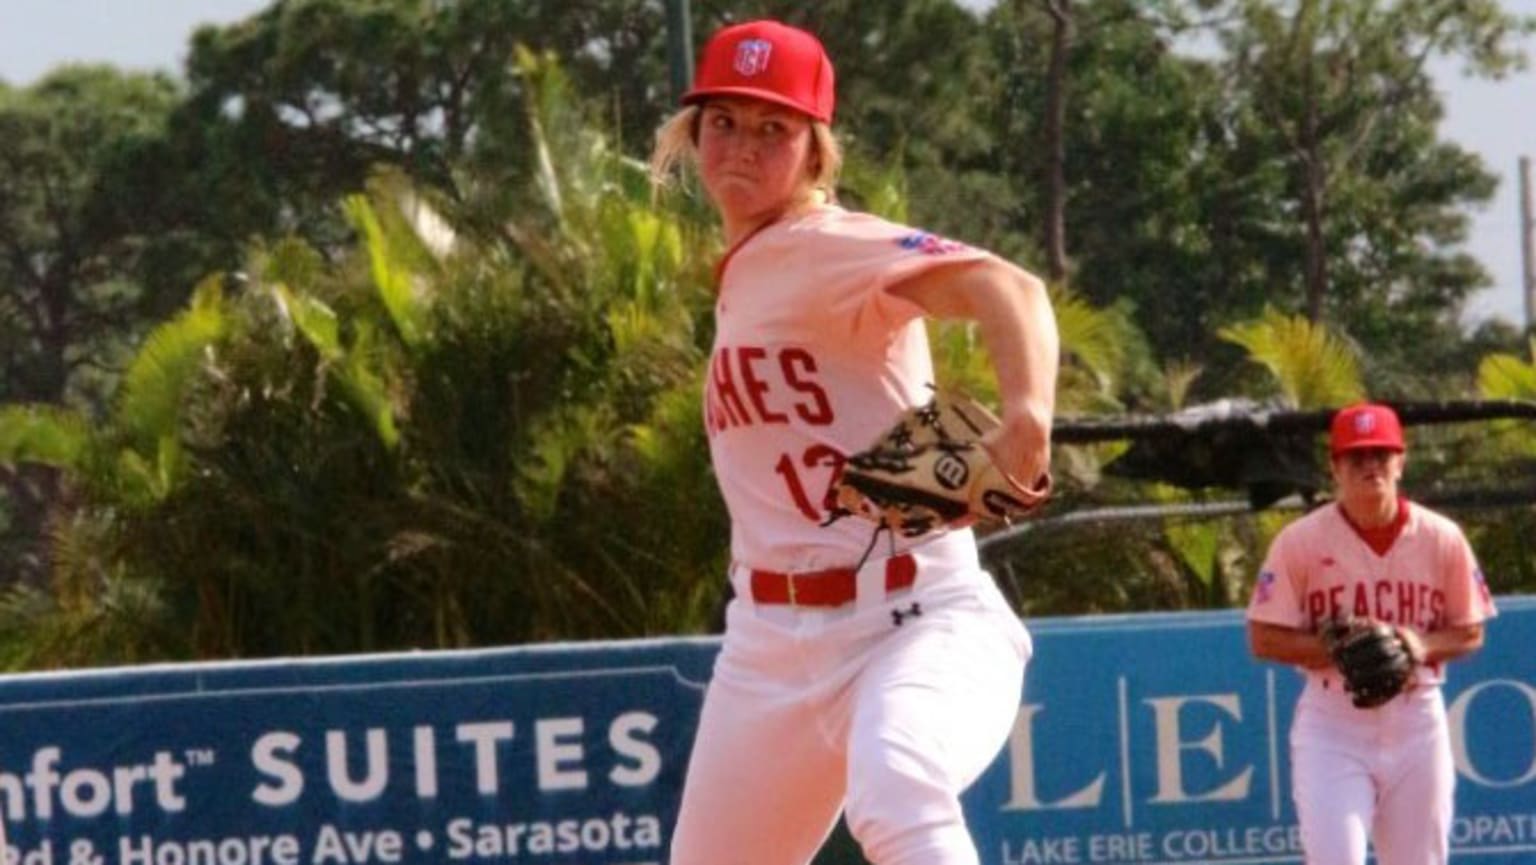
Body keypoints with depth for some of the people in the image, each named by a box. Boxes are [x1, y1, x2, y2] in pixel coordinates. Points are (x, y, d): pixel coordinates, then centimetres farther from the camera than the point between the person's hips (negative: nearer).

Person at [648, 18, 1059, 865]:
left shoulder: (825, 249, -10)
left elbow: (1005, 288, -28)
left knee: (896, 795, -37)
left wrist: (1027, 415, -49)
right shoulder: (742, 274, 15)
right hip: (770, 645, 9)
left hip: (917, 620, -9)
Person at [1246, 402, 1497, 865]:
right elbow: (1264, 638, -6)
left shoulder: (1442, 539, 2)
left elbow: (1471, 632, 8)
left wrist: (1423, 645, -14)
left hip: (1416, 719, 3)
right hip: (1332, 721, -3)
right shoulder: (1300, 541, -6)